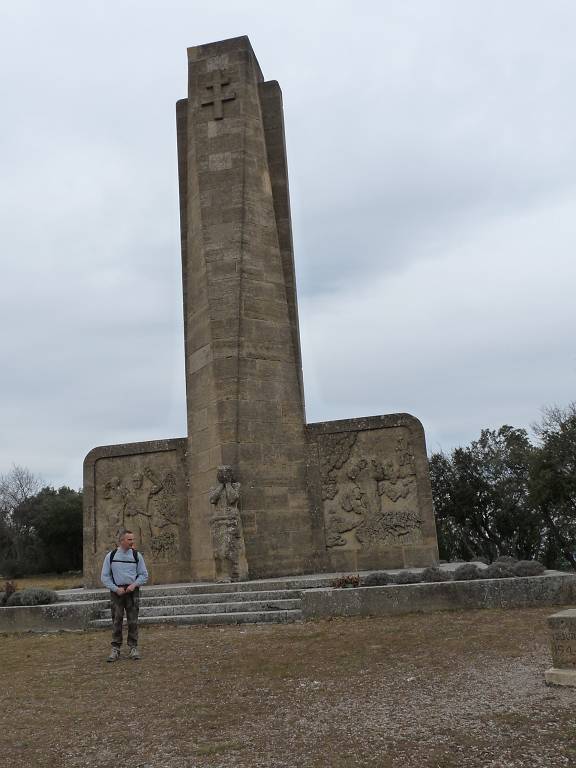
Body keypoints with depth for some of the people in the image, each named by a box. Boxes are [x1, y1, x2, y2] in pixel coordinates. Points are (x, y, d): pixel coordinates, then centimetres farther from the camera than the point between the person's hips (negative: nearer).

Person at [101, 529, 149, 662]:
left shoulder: (137, 556, 4)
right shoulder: (110, 556, 2)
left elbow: (144, 575, 8)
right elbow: (105, 577, 4)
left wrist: (134, 585, -9)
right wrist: (116, 589, -8)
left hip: (132, 591, 0)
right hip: (117, 591, 0)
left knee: (133, 621, 1)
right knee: (116, 621, 0)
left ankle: (133, 648, 10)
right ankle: (115, 649, 8)